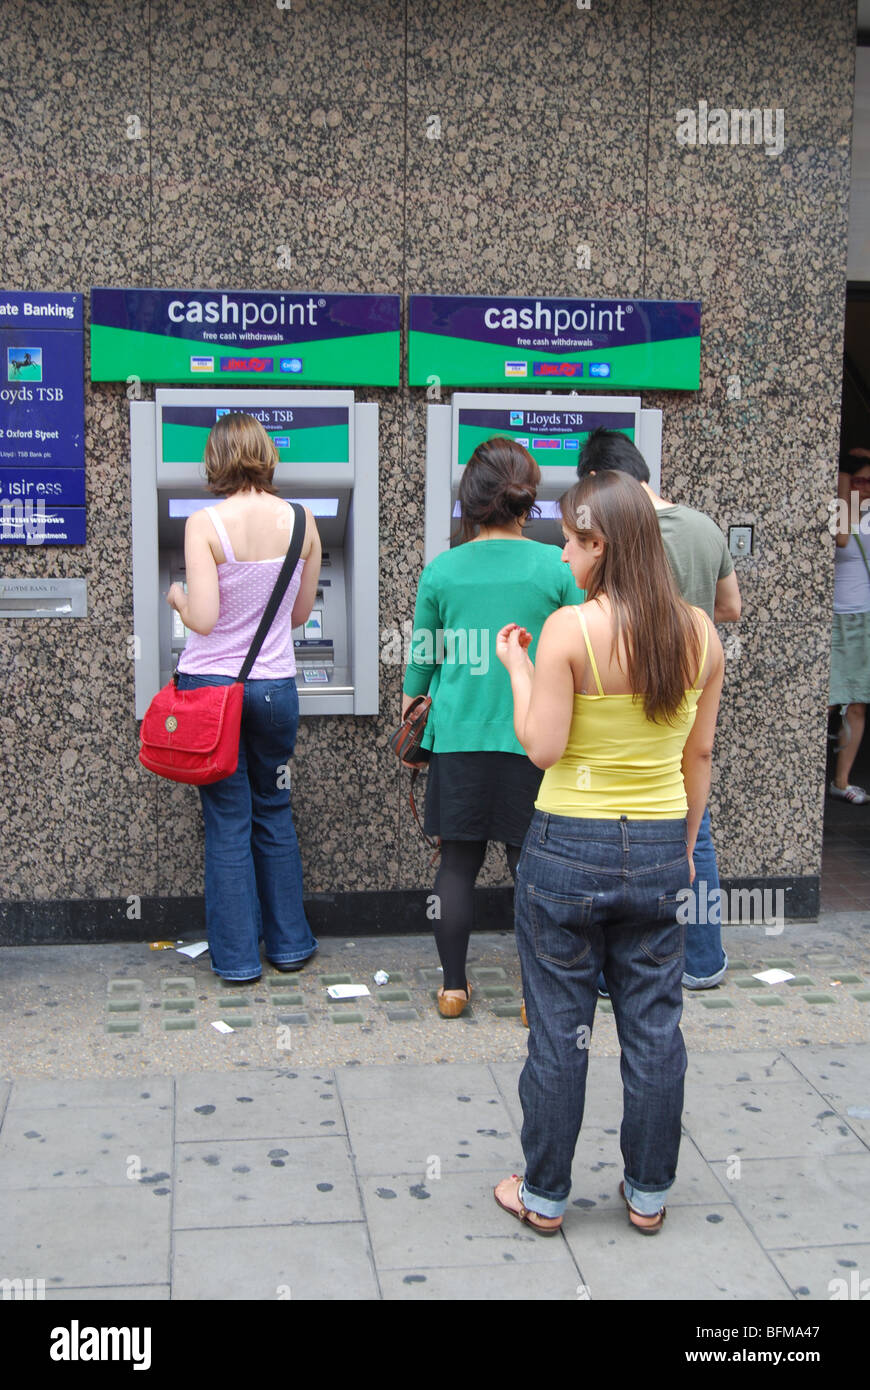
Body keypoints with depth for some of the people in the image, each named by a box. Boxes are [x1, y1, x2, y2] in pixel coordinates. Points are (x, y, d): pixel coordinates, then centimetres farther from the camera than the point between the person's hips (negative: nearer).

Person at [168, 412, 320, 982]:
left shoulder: (205, 524, -13)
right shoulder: (301, 521, -2)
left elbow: (202, 619, -18)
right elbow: (300, 614, 8)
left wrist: (177, 596, 4)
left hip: (210, 683, -3)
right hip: (276, 684, 3)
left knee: (228, 823, 8)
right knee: (275, 815, 18)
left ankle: (238, 957, 17)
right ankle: (290, 943, 27)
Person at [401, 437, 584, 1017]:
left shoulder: (441, 571, 0)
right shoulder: (557, 566, -5)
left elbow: (422, 660, 8)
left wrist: (411, 709, 24)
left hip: (459, 736, 2)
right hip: (533, 739, -1)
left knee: (458, 862, 11)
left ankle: (453, 986, 20)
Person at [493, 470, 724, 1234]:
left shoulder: (569, 629, -15)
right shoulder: (701, 633, 0)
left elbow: (543, 747, -14)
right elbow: (700, 755, 6)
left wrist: (517, 669, -1)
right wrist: (686, 845, 16)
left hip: (570, 848, -4)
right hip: (660, 849, 4)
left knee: (559, 1029, 9)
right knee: (654, 1028, 15)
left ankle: (545, 1195, 24)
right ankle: (648, 1194, 28)